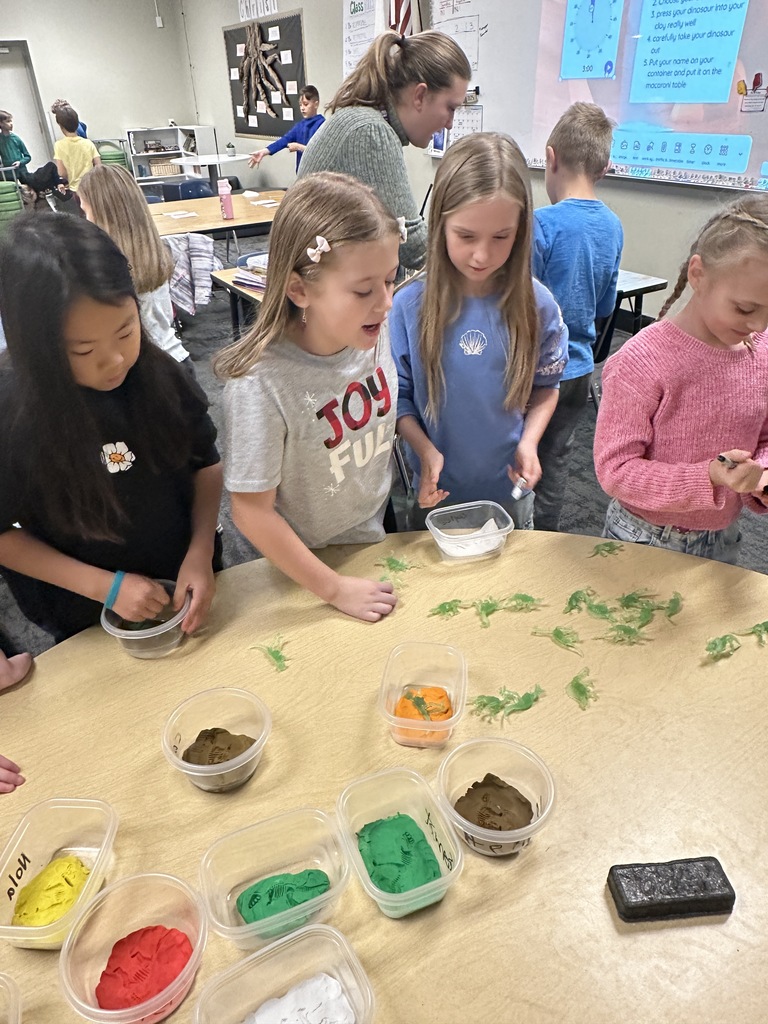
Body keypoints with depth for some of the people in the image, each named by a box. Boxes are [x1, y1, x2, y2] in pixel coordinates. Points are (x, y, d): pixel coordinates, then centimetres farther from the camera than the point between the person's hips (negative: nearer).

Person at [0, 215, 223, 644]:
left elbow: (206, 464, -4)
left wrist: (201, 552, -17)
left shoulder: (160, 375, -17)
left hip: (188, 590, 2)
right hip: (89, 623, -2)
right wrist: (104, 585, -19)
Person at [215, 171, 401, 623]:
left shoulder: (376, 334, -16)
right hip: (307, 568, -4)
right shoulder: (262, 384, -32)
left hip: (381, 538, 5)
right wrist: (336, 589, -17)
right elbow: (252, 513, -23)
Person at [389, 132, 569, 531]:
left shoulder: (536, 305, -11)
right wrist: (425, 449, -21)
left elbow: (545, 386, 2)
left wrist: (528, 442, -14)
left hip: (510, 490, 1)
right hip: (437, 492, -1)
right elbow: (398, 395, -6)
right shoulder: (409, 305, -14)